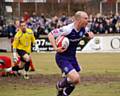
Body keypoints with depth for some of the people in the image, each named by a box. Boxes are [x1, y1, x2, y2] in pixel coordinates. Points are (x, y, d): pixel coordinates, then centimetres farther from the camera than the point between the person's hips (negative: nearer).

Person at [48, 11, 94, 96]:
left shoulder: (83, 29, -3)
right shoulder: (67, 29, -26)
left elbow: (87, 33, 21)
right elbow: (50, 34, -22)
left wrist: (90, 34, -4)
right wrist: (55, 48, -31)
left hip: (72, 57, 8)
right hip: (62, 58, -8)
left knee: (76, 81, 13)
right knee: (75, 78, -22)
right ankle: (60, 85, 8)